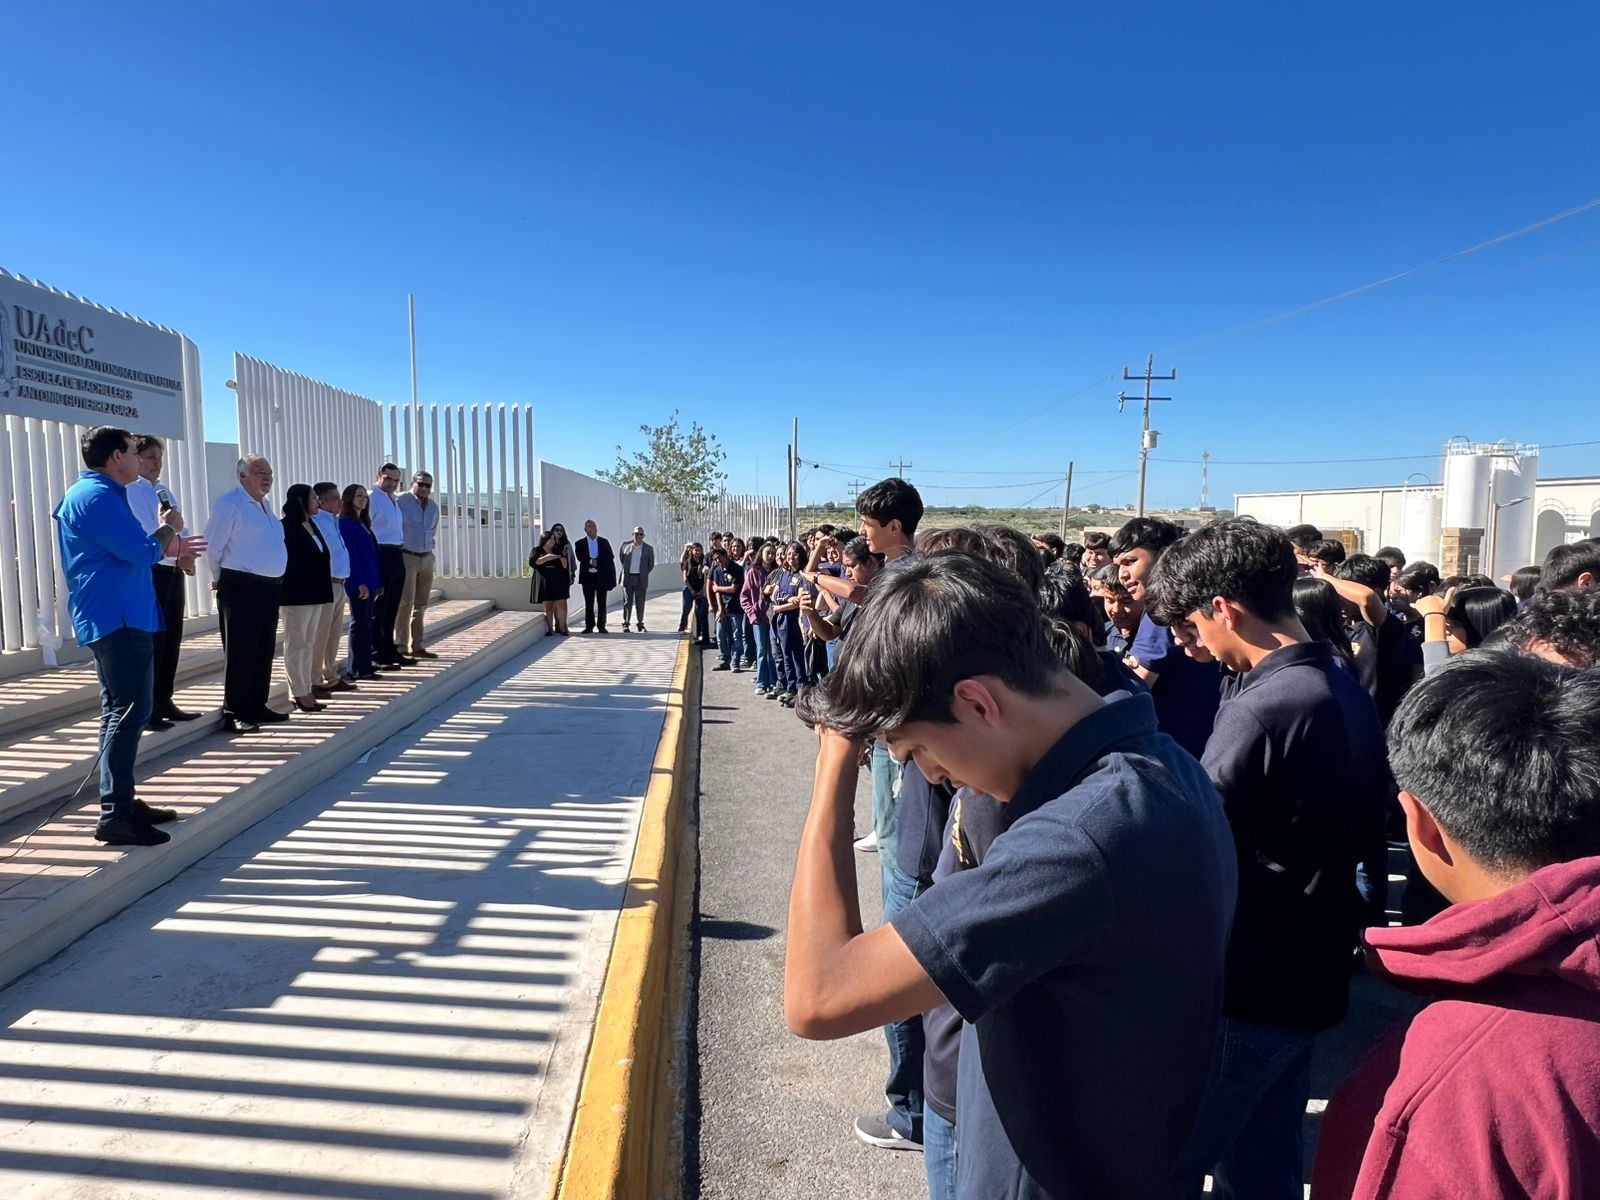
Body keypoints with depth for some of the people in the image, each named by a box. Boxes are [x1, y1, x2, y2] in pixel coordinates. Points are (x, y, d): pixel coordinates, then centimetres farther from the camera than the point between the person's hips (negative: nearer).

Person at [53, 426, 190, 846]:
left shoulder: (87, 493, 19)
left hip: (111, 618, 11)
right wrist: (166, 528, -3)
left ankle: (121, 801, 21)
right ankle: (114, 814, -11)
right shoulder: (99, 496, -15)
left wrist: (167, 548, 24)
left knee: (119, 710, 14)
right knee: (131, 710, -12)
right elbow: (141, 553, -21)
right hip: (119, 618, -11)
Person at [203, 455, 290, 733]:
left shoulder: (263, 506, 18)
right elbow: (213, 546, -12)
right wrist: (221, 579, -3)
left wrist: (276, 580, 17)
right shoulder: (229, 503, -10)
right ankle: (233, 713, 1)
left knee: (264, 651, 13)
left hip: (270, 586, 9)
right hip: (241, 588, -9)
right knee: (240, 652, -5)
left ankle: (257, 707, 23)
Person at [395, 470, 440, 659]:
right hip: (407, 557, -7)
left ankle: (417, 646, 17)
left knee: (421, 604, 10)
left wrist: (430, 544, 12)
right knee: (406, 603, -8)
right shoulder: (401, 503, -10)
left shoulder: (433, 507, 11)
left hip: (427, 557, 7)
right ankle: (401, 647, -4)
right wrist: (398, 551, -5)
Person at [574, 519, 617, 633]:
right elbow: (580, 557, -8)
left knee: (601, 602, 2)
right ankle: (589, 626, 9)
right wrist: (591, 562, -18)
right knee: (589, 603, 3)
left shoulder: (604, 542, 8)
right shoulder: (580, 543, 5)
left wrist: (596, 562, -6)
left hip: (601, 576, 1)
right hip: (588, 576, 0)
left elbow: (610, 558, 3)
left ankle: (601, 626, 9)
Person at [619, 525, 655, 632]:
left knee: (640, 603, 3)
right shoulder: (626, 546, 4)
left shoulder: (649, 548, 3)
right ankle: (625, 624, 7)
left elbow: (651, 565, 9)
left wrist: (643, 574, 6)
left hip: (641, 579, 0)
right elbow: (622, 559, 16)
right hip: (628, 578, 0)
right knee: (627, 602, 2)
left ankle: (640, 624, 13)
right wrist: (625, 571, 13)